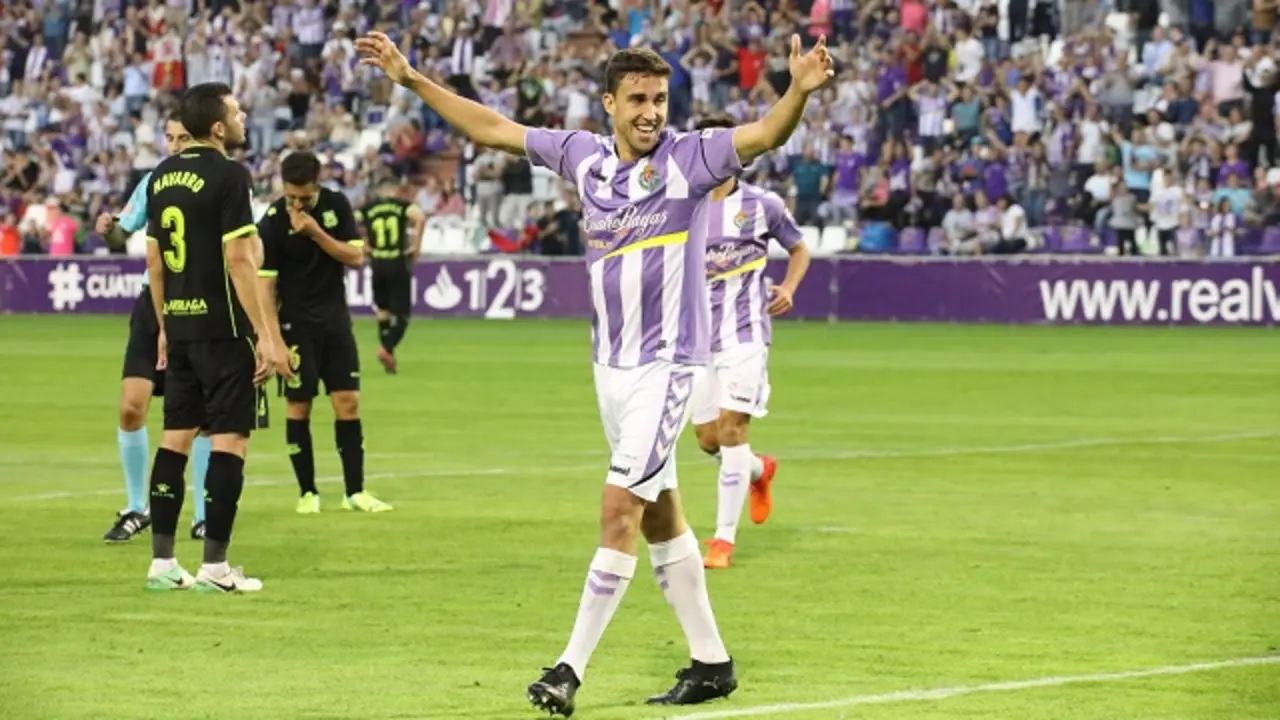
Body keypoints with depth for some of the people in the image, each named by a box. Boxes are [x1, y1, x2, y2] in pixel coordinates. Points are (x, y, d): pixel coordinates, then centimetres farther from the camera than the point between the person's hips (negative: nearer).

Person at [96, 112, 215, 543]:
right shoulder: (153, 183, 5)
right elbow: (122, 234, 8)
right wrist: (107, 229, -14)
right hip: (155, 303, 3)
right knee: (132, 406, -5)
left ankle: (203, 515, 15)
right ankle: (136, 510, 10)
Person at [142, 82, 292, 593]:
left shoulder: (163, 175, 10)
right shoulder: (228, 175, -13)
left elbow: (153, 256, 14)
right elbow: (239, 258, -17)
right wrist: (266, 335, -16)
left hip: (180, 326, 7)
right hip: (223, 328, -7)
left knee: (176, 436, 11)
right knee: (230, 438, -3)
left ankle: (162, 561, 11)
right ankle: (215, 566, -5)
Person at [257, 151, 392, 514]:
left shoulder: (337, 205, -1)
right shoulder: (272, 223, -13)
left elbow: (356, 256, -4)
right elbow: (265, 284, -13)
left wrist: (317, 233, -18)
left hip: (336, 319, 3)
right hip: (296, 323, -3)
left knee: (348, 402, 0)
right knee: (298, 406, -2)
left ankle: (355, 491, 4)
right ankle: (308, 492, 8)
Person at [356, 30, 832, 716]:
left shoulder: (690, 157, -10)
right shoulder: (584, 156, 5)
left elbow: (765, 135, -26)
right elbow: (493, 129, 13)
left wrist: (800, 91, -45)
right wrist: (411, 78, 13)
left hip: (665, 364, -6)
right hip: (610, 364, 6)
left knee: (620, 508, -12)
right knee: (658, 516, 12)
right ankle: (710, 662, 22)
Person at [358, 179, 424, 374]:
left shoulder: (368, 208, 6)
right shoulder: (403, 205, 1)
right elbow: (420, 218, -19)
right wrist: (416, 246, -8)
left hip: (377, 264, 2)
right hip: (398, 264, -2)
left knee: (383, 311, 18)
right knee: (401, 315, 2)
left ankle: (388, 358, 16)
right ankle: (387, 348, -22)